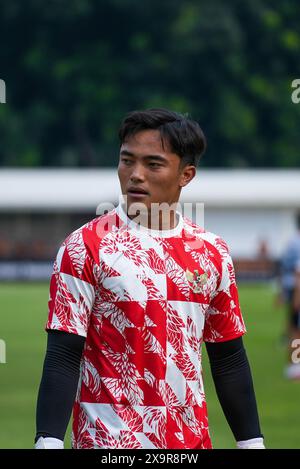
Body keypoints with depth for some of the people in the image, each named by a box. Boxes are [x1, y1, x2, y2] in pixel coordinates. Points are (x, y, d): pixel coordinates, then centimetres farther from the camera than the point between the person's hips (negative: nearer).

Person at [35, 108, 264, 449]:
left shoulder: (211, 252, 8)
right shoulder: (84, 247, -5)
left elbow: (229, 358, 13)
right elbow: (62, 358, -9)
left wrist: (251, 442, 10)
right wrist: (48, 442, -18)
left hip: (192, 439, 4)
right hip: (108, 439, -4)